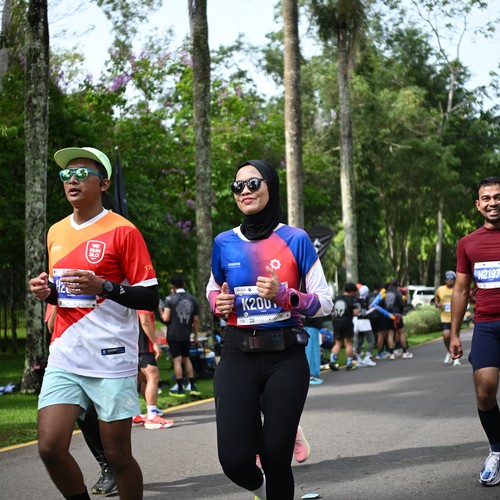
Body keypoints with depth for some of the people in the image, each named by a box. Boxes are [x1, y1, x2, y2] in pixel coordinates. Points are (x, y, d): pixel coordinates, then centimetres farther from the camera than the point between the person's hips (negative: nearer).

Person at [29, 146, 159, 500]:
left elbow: (150, 298, -7)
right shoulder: (56, 233, 14)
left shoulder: (123, 231, -6)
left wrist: (103, 286, -21)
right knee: (51, 447, -4)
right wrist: (47, 292, 3)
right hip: (64, 358, 5)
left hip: (111, 361, -5)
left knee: (118, 454, 1)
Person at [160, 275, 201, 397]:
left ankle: (180, 389, 0)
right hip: (186, 335, 4)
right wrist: (196, 336, 15)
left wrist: (161, 312, 8)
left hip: (173, 335, -4)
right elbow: (196, 320, 6)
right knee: (187, 359, 16)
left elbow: (166, 318, -13)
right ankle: (192, 387, 15)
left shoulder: (170, 299, -8)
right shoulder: (193, 299, 5)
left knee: (177, 360, -1)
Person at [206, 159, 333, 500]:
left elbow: (324, 303, 0)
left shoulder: (295, 240, -2)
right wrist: (218, 303, -1)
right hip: (238, 357, 2)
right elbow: (212, 290, 22)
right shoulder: (225, 243, 5)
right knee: (234, 460, -9)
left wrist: (284, 295, -17)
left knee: (276, 458, -2)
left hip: (285, 359, -1)